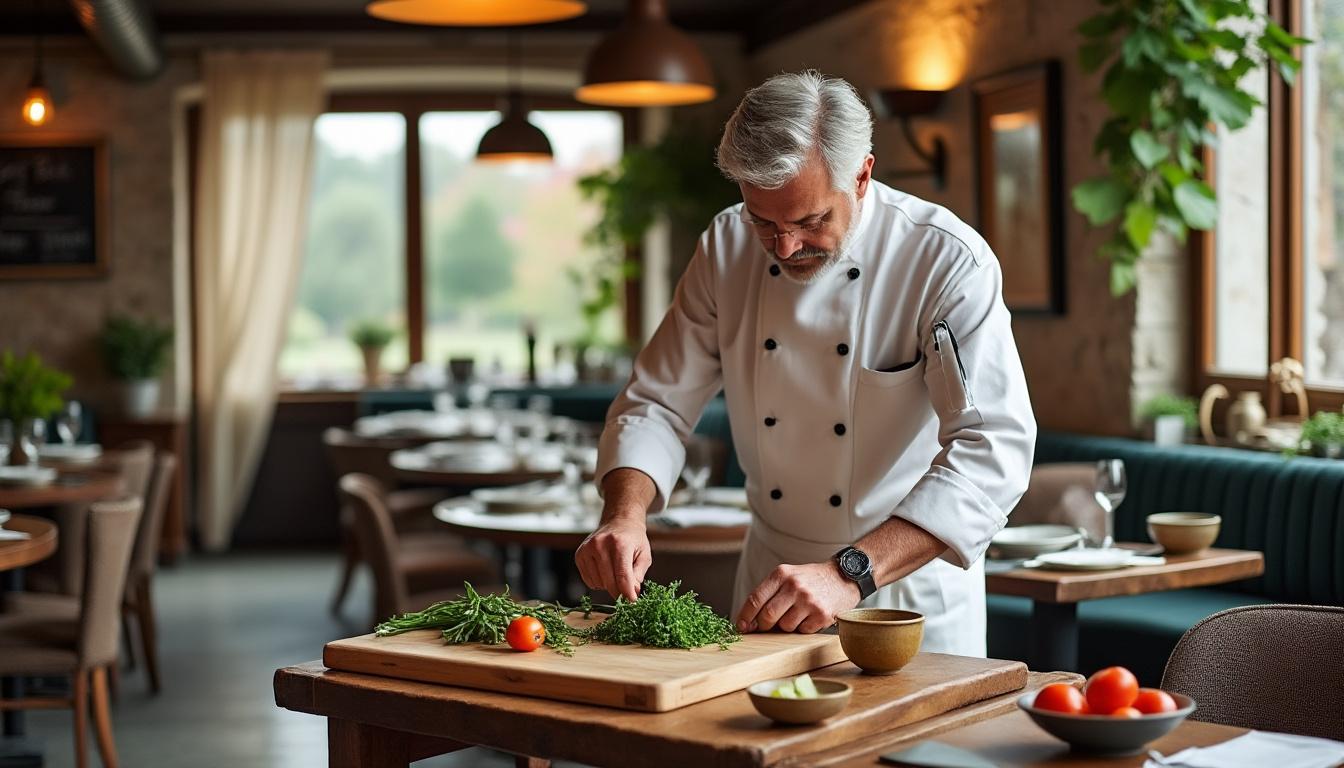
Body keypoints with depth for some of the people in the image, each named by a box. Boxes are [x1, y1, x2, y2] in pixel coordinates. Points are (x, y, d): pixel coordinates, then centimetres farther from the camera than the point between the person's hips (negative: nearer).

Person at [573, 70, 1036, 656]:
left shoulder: (948, 261, -21)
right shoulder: (726, 247, -6)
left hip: (912, 594, -3)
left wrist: (850, 575, -38)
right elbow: (658, 403, 0)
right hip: (770, 583, 4)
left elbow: (993, 449, -29)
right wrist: (625, 514, -21)